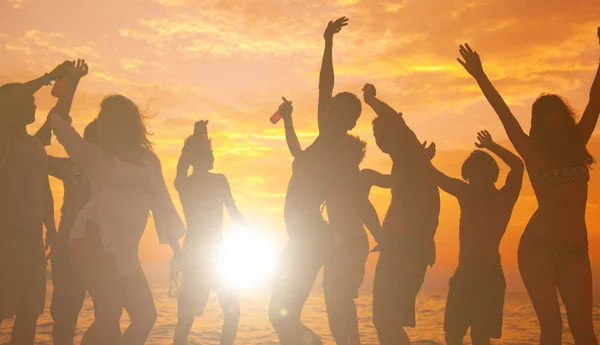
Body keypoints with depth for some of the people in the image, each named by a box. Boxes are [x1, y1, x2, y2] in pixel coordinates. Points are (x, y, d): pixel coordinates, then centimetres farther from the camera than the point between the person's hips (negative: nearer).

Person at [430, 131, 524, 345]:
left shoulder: (503, 198, -4)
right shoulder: (466, 193, 10)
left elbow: (518, 167, -20)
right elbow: (437, 177, 11)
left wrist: (492, 147, -22)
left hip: (489, 275, -5)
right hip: (464, 274, 5)